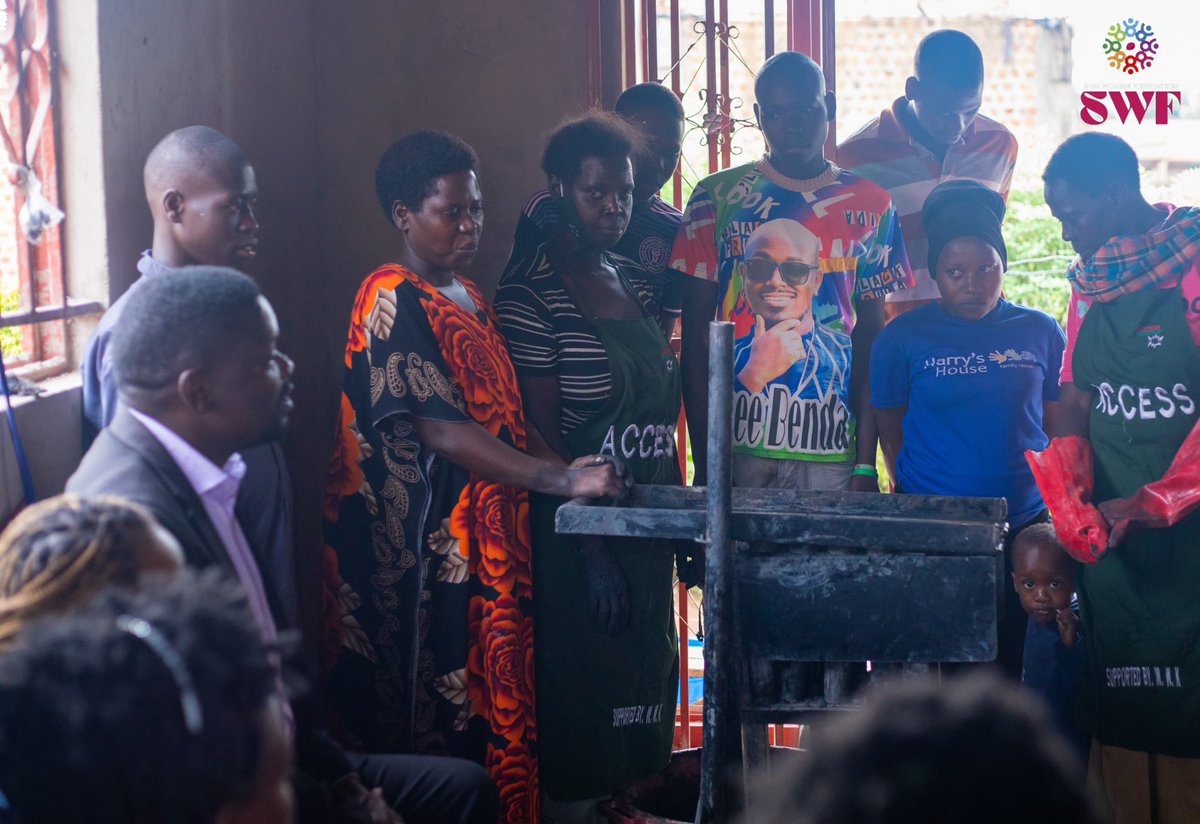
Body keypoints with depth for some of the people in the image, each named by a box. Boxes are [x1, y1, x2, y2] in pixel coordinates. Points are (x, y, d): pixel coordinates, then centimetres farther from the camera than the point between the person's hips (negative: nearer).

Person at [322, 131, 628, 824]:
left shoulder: (470, 300, 17)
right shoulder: (392, 301, -12)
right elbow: (439, 430, -20)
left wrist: (573, 470, 3)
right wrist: (561, 479, -25)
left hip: (492, 541, 9)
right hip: (428, 552, -9)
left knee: (501, 708, 10)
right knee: (442, 722, -5)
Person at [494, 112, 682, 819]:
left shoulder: (637, 284, 11)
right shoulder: (532, 291, -11)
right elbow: (543, 427, -14)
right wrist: (592, 551, -17)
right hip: (578, 531, -7)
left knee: (644, 693, 13)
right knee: (584, 703, -1)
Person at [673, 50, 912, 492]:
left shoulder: (869, 205, 7)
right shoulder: (717, 198, 4)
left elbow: (870, 339, 7)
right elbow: (696, 335, 3)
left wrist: (866, 463, 0)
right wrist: (704, 462, -3)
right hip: (737, 449, 0)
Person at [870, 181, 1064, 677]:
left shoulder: (1040, 333, 6)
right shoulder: (903, 338, 0)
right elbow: (891, 434, 5)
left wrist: (1054, 513, 3)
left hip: (1025, 527, 2)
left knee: (1010, 668, 5)